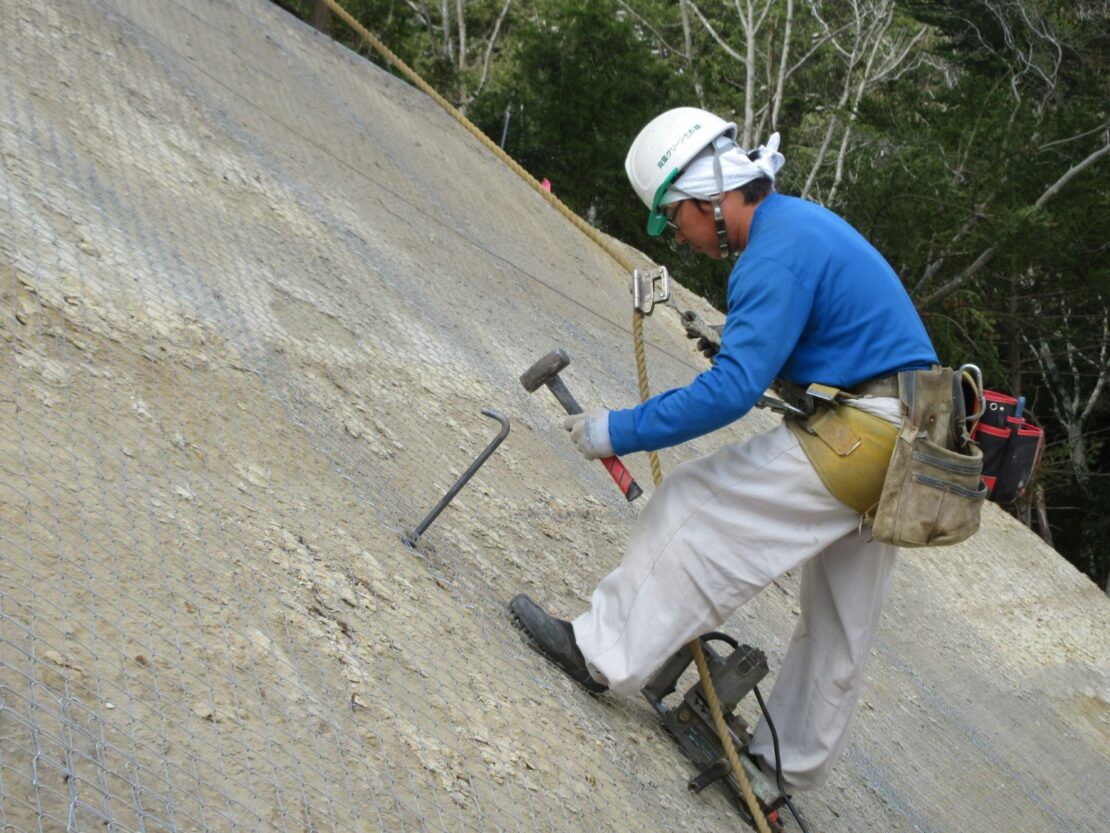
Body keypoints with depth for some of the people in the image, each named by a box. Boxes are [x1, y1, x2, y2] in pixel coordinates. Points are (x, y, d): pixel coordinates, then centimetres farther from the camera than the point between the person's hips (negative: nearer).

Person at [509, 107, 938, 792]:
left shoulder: (778, 253, -19)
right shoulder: (801, 223, 14)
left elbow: (731, 391, -25)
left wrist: (619, 432, -20)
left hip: (859, 441, -10)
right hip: (899, 447, 10)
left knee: (701, 509, -6)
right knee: (841, 622, 17)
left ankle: (607, 653, 2)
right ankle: (791, 760, 31)